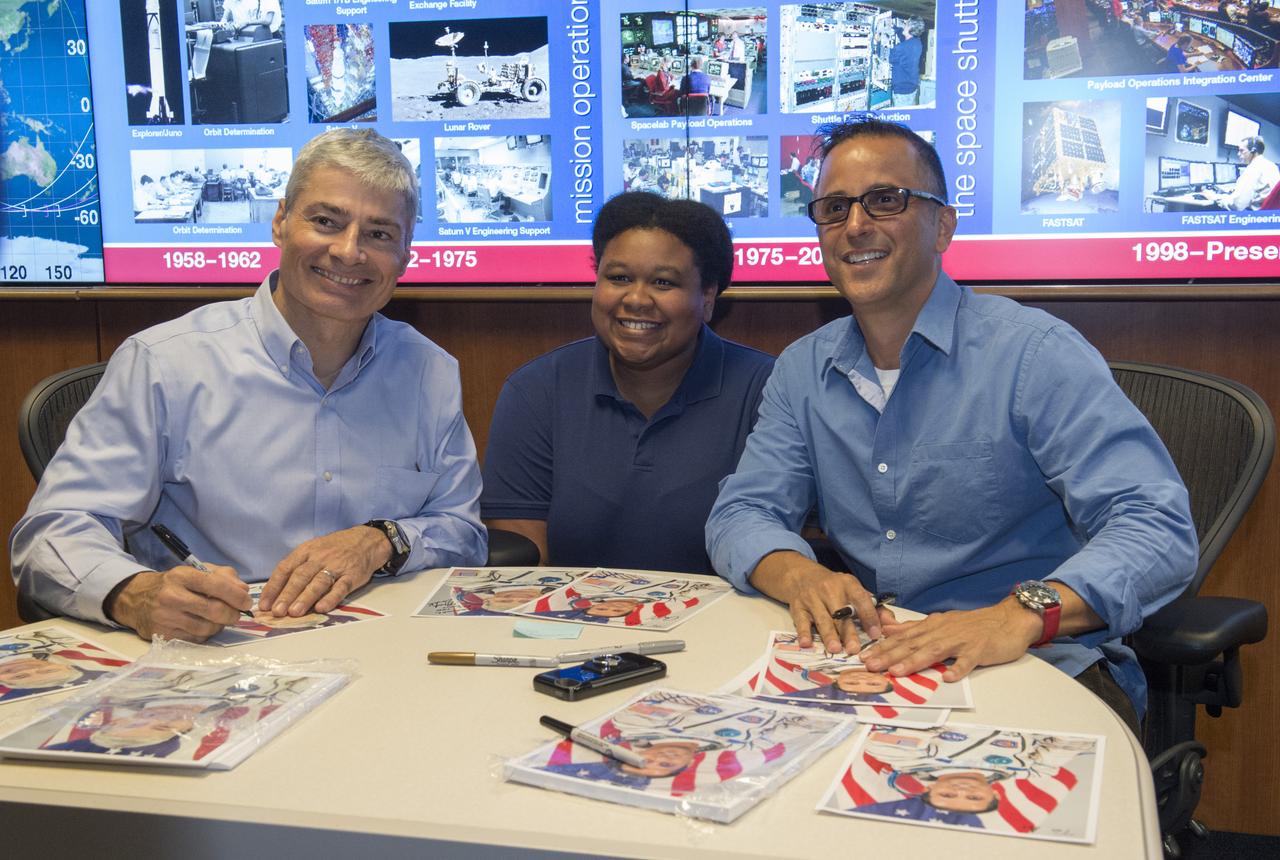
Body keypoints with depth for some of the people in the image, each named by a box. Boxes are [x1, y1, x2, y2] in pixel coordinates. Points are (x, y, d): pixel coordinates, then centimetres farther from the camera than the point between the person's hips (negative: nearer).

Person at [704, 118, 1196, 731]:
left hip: (1043, 666, -4)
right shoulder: (802, 371, 10)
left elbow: (1155, 527, -17)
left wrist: (1022, 613, -36)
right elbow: (741, 512, 5)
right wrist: (800, 576, -19)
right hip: (867, 663, 5)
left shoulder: (1035, 353, -9)